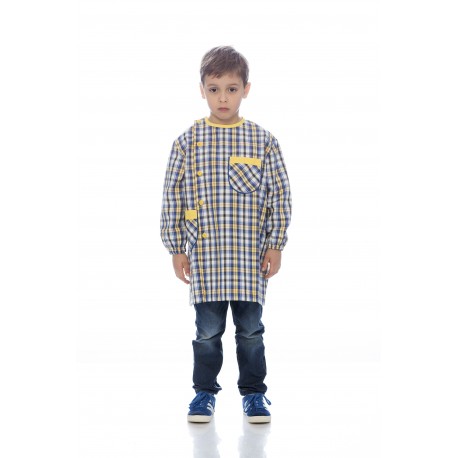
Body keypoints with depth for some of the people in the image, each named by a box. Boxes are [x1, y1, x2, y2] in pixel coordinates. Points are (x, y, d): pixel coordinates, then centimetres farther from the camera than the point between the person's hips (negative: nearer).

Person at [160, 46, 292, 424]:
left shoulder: (263, 140, 1)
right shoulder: (188, 141, 0)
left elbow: (280, 194, 3)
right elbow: (173, 196, 2)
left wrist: (276, 245, -2)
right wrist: (176, 248, 1)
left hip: (251, 256, 0)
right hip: (205, 256, 0)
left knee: (251, 328, 8)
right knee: (208, 329, 6)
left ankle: (254, 392, 24)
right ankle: (205, 392, 23)